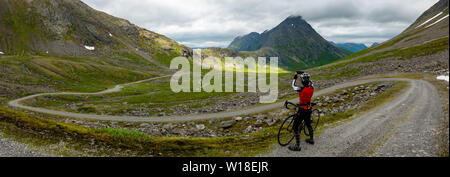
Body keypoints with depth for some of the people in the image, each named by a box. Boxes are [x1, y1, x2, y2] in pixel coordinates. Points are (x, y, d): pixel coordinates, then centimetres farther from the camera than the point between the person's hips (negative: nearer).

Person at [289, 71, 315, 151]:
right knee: (308, 124, 27)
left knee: (295, 127, 2)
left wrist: (295, 77, 6)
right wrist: (303, 73, 18)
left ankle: (297, 146, 5)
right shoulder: (312, 87, -10)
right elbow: (310, 81, 14)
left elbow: (293, 86, -8)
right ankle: (311, 139, 45)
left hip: (302, 110, -7)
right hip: (309, 108, 7)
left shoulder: (301, 89, -28)